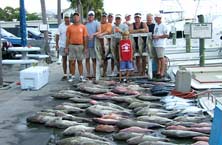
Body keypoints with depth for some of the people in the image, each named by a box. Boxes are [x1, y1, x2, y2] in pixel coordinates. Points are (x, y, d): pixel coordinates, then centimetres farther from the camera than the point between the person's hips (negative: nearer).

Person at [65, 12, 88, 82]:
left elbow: (85, 38, 3)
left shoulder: (83, 27, 3)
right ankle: (73, 76, 12)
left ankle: (81, 76, 10)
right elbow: (67, 38, 5)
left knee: (80, 62, 7)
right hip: (72, 46, 0)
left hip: (80, 46, 0)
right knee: (72, 62, 4)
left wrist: (85, 47, -2)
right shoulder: (69, 27, 4)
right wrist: (66, 48, 0)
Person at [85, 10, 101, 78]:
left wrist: (93, 34, -23)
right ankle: (88, 73, 11)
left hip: (93, 44, -3)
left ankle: (94, 73, 6)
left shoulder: (96, 23, 4)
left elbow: (99, 32, -7)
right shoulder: (85, 24, 13)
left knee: (94, 59, 1)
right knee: (87, 59, 5)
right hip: (86, 44, 3)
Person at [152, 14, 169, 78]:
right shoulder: (155, 25, 17)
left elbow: (167, 35, -12)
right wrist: (153, 36, 6)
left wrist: (158, 36, -15)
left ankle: (162, 72, -4)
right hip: (155, 44, 8)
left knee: (161, 58, -6)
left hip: (160, 44, -8)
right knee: (158, 58, 11)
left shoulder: (163, 26, -7)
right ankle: (158, 72, 16)